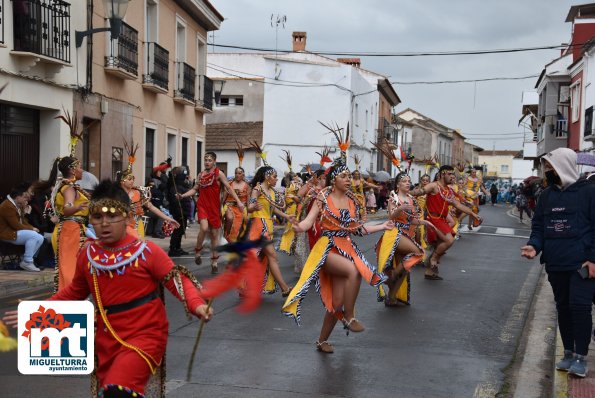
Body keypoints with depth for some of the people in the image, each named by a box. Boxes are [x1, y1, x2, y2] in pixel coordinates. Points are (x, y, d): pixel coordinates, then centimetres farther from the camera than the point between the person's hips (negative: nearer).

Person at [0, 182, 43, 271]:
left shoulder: (18, 205, 13)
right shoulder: (8, 206, -21)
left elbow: (23, 221, 15)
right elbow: (16, 225, -23)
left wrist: (32, 228, -4)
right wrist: (31, 229, -13)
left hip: (15, 231, 10)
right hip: (8, 234, -10)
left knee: (40, 238, 0)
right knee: (33, 235, -27)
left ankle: (27, 260, 4)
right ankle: (27, 262, -17)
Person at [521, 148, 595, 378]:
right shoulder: (546, 195, 10)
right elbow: (538, 225, 12)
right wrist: (534, 246, -8)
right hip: (555, 264, 6)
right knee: (563, 307, 12)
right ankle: (569, 353, 24)